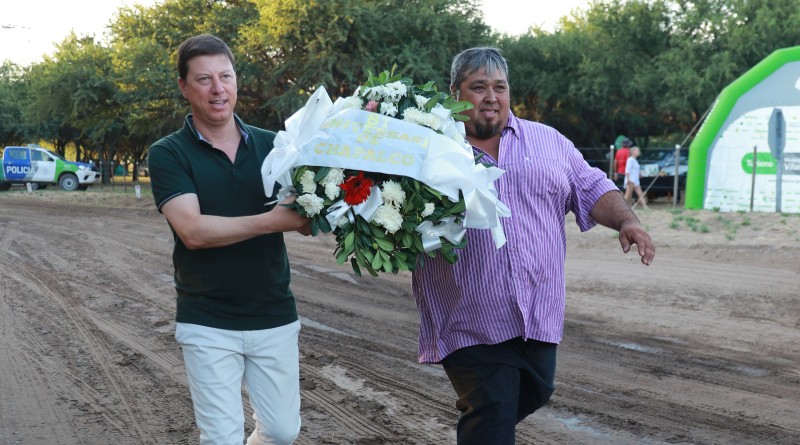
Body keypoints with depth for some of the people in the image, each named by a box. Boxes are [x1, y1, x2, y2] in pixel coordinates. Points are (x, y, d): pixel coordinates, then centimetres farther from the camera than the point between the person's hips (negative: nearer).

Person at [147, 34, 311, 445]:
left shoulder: (272, 145, 3)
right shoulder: (168, 154, -6)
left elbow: (306, 221, 1)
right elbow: (193, 231, -20)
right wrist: (274, 220, -27)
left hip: (275, 317, 3)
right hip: (208, 323, -3)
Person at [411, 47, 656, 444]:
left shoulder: (548, 141, 12)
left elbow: (591, 189, 12)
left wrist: (625, 220, -5)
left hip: (540, 317, 5)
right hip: (472, 321, -5)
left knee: (533, 396, 19)